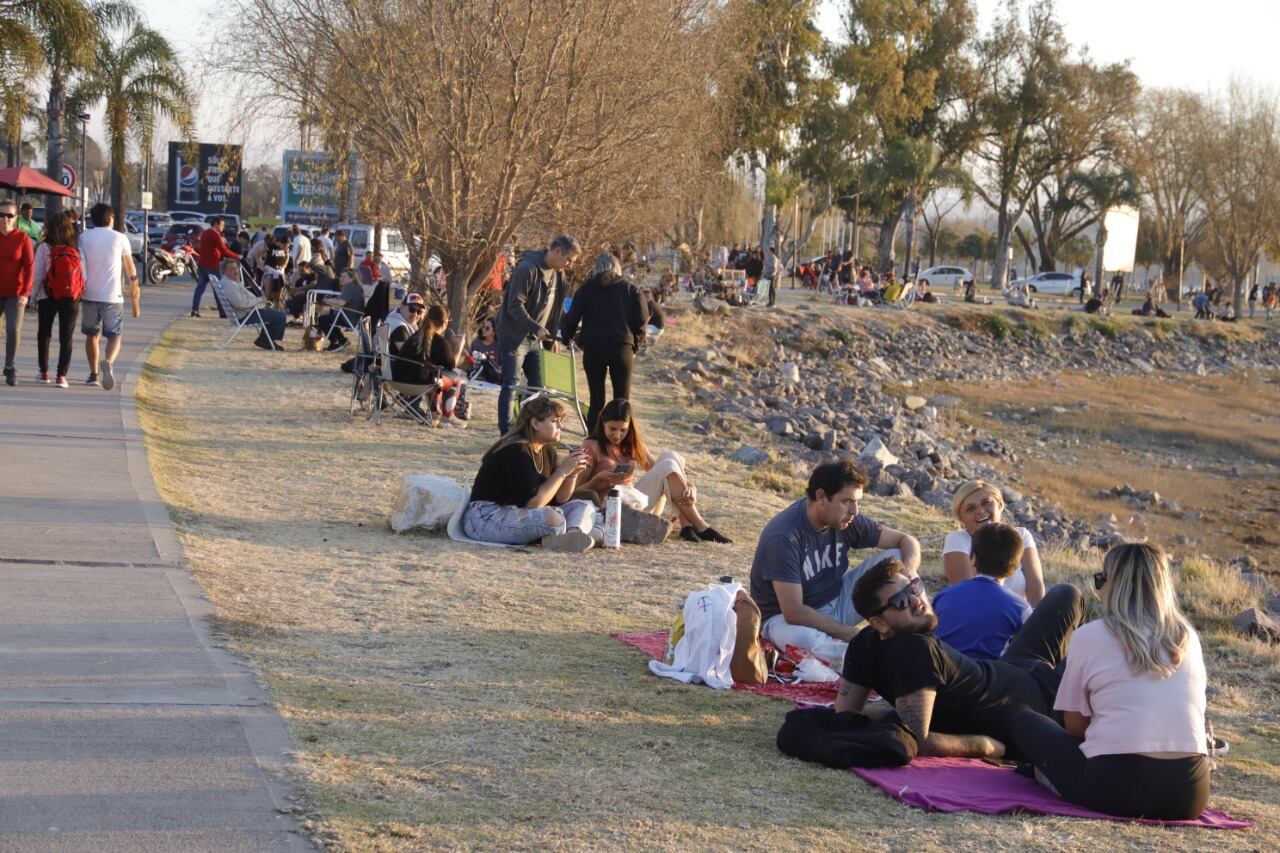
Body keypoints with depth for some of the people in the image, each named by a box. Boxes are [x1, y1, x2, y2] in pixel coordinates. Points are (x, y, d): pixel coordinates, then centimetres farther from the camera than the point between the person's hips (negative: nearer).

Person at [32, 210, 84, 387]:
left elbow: (38, 274, -8)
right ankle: (61, 375, -5)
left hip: (47, 298, -1)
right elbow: (83, 275, -3)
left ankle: (44, 372, 22)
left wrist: (34, 296, 1)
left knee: (44, 334, 18)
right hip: (70, 299, 1)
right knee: (66, 338, 5)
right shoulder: (76, 250, -4)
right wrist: (80, 296, 9)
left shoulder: (44, 248, -8)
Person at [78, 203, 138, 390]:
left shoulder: (84, 237, 3)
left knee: (91, 335, 17)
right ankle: (108, 362, -27)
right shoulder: (120, 238, 0)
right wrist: (134, 283, 31)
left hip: (89, 294, 2)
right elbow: (129, 265, 12)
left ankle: (93, 375, 23)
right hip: (112, 296, -2)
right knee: (115, 336, 2)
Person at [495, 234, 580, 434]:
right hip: (515, 336, -8)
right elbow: (515, 305, -22)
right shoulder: (527, 268, -18)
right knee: (510, 386, -6)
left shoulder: (558, 273, 8)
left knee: (537, 385, 8)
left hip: (536, 339, 8)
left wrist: (551, 338, 12)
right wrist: (537, 328, -29)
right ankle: (506, 434, -4)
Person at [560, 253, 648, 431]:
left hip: (592, 348, 1)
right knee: (622, 401, 4)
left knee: (596, 400, 8)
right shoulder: (630, 289, 9)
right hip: (621, 347, -1)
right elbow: (641, 319, 1)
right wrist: (635, 345, 12)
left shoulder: (587, 288, 8)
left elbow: (573, 316, 2)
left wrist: (567, 337, 19)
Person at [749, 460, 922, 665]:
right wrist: (852, 634, -25)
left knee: (895, 558, -8)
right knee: (803, 640, -43)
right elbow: (793, 612, -29)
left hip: (835, 603, 7)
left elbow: (907, 541, 0)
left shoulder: (846, 519, -8)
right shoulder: (784, 537, -27)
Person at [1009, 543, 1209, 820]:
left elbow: (1074, 725, 8)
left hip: (1115, 788, -2)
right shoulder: (1187, 637, 14)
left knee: (1024, 721, 20)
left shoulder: (1090, 635, 2)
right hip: (1188, 796, 2)